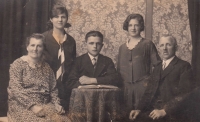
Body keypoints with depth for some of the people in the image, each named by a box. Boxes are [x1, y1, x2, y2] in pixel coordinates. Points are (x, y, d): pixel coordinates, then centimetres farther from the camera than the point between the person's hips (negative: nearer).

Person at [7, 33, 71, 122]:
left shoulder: (46, 67, 14)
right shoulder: (18, 64, 0)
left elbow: (53, 89, 15)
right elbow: (15, 89, -9)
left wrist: (56, 104, -4)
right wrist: (32, 106, -18)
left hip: (45, 106, 4)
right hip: (22, 106, -4)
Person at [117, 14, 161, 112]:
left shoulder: (147, 44, 4)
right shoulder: (122, 47, 16)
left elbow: (157, 66, -1)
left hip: (142, 86, -4)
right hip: (125, 87, 4)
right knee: (126, 114, 2)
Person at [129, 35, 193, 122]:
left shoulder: (184, 66, 1)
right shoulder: (157, 68, 23)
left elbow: (185, 94, -9)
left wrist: (164, 111, -18)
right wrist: (139, 109, 0)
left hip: (172, 115, -6)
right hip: (153, 111, 6)